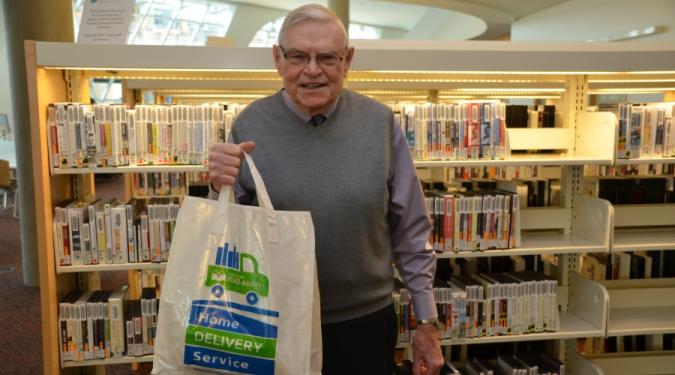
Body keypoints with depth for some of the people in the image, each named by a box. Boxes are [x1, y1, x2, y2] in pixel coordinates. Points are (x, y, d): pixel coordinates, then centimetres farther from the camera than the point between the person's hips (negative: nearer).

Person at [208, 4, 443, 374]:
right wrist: (221, 189, -21)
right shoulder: (249, 125, -8)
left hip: (366, 321, 1)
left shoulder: (379, 123, -7)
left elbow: (410, 232, -1)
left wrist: (426, 322, 2)